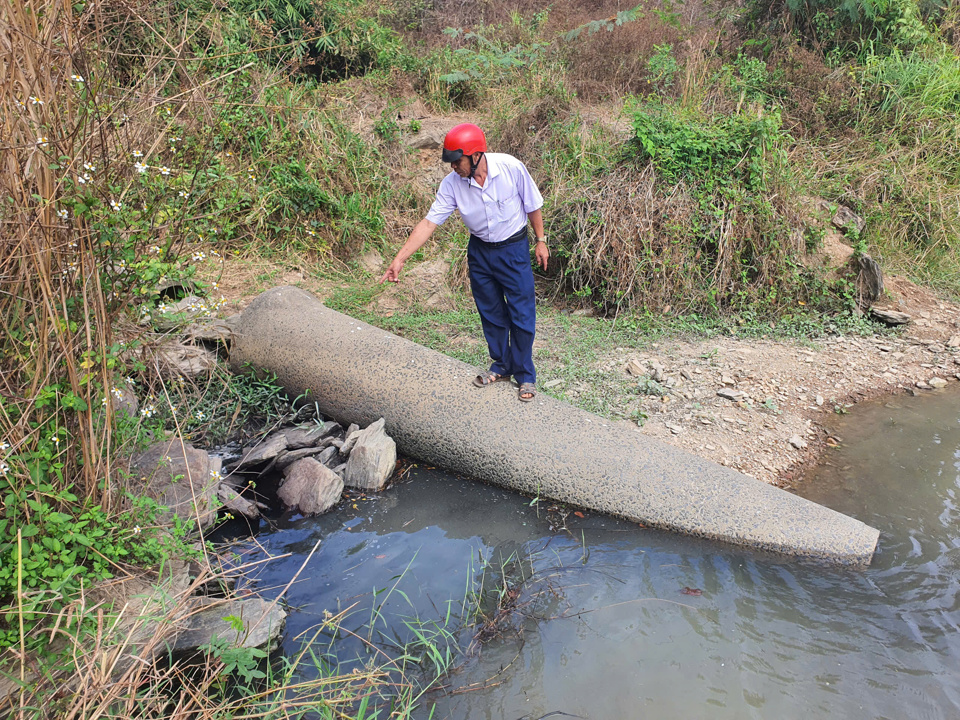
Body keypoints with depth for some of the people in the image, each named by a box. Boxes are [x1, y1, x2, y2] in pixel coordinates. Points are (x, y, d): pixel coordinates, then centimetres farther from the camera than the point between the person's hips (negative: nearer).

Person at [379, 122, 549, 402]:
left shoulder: (511, 168, -22)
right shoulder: (452, 184, -16)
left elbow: (532, 206, -8)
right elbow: (429, 223, -14)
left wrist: (540, 241, 0)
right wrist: (399, 259, -19)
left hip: (513, 248, -3)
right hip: (479, 251, 3)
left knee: (521, 314, 0)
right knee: (490, 313, 13)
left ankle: (525, 375, 16)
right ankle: (502, 366, 33)